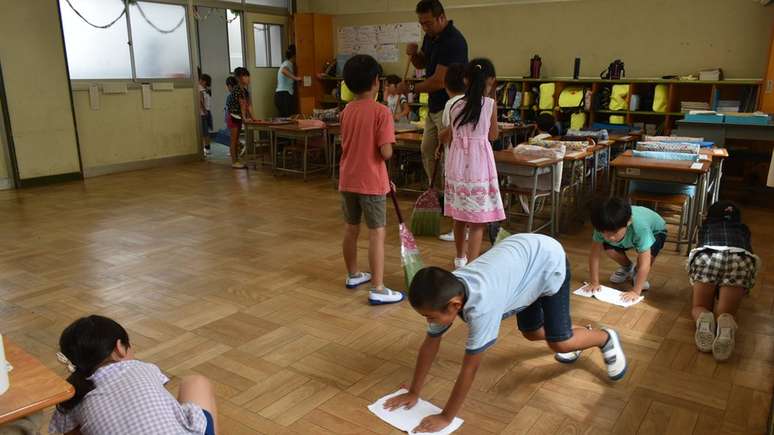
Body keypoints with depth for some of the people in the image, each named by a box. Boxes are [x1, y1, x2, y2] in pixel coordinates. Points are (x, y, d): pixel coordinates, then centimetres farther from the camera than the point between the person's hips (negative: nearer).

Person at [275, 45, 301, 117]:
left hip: (279, 95, 10)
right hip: (285, 96, -10)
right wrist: (296, 78, -32)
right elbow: (284, 71, -30)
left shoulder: (286, 63, 22)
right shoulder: (288, 63, -6)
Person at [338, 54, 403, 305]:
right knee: (377, 233, -1)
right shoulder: (381, 111, -16)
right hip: (371, 181, -7)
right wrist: (389, 150, 2)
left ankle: (353, 275, 33)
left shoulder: (346, 111, 5)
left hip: (347, 179, 7)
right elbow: (385, 152, -23)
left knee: (351, 228, 17)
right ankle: (377, 289, 1)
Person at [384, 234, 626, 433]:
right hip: (522, 250, 7)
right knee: (532, 333, 18)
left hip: (549, 260, -6)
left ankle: (606, 339, 24)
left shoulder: (481, 304, -42)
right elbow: (430, 344, -9)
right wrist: (413, 393, -4)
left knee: (560, 343, -5)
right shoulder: (444, 293, -21)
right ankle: (571, 332, 47)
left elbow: (470, 368, -33)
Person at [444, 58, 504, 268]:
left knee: (459, 214, 19)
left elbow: (451, 135, 8)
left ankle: (460, 258, 37)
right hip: (479, 165, -4)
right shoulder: (490, 104, -5)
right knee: (478, 221, 1)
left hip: (457, 163, 5)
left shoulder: (456, 106, 3)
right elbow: (493, 136, 6)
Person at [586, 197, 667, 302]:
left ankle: (637, 273, 2)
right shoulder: (603, 226, -34)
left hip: (655, 230, -4)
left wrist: (636, 291, -43)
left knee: (649, 253, -33)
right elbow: (594, 256, -25)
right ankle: (628, 268, 13)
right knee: (609, 249, -20)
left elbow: (645, 264, -44)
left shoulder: (640, 227, -46)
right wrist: (595, 283, -25)